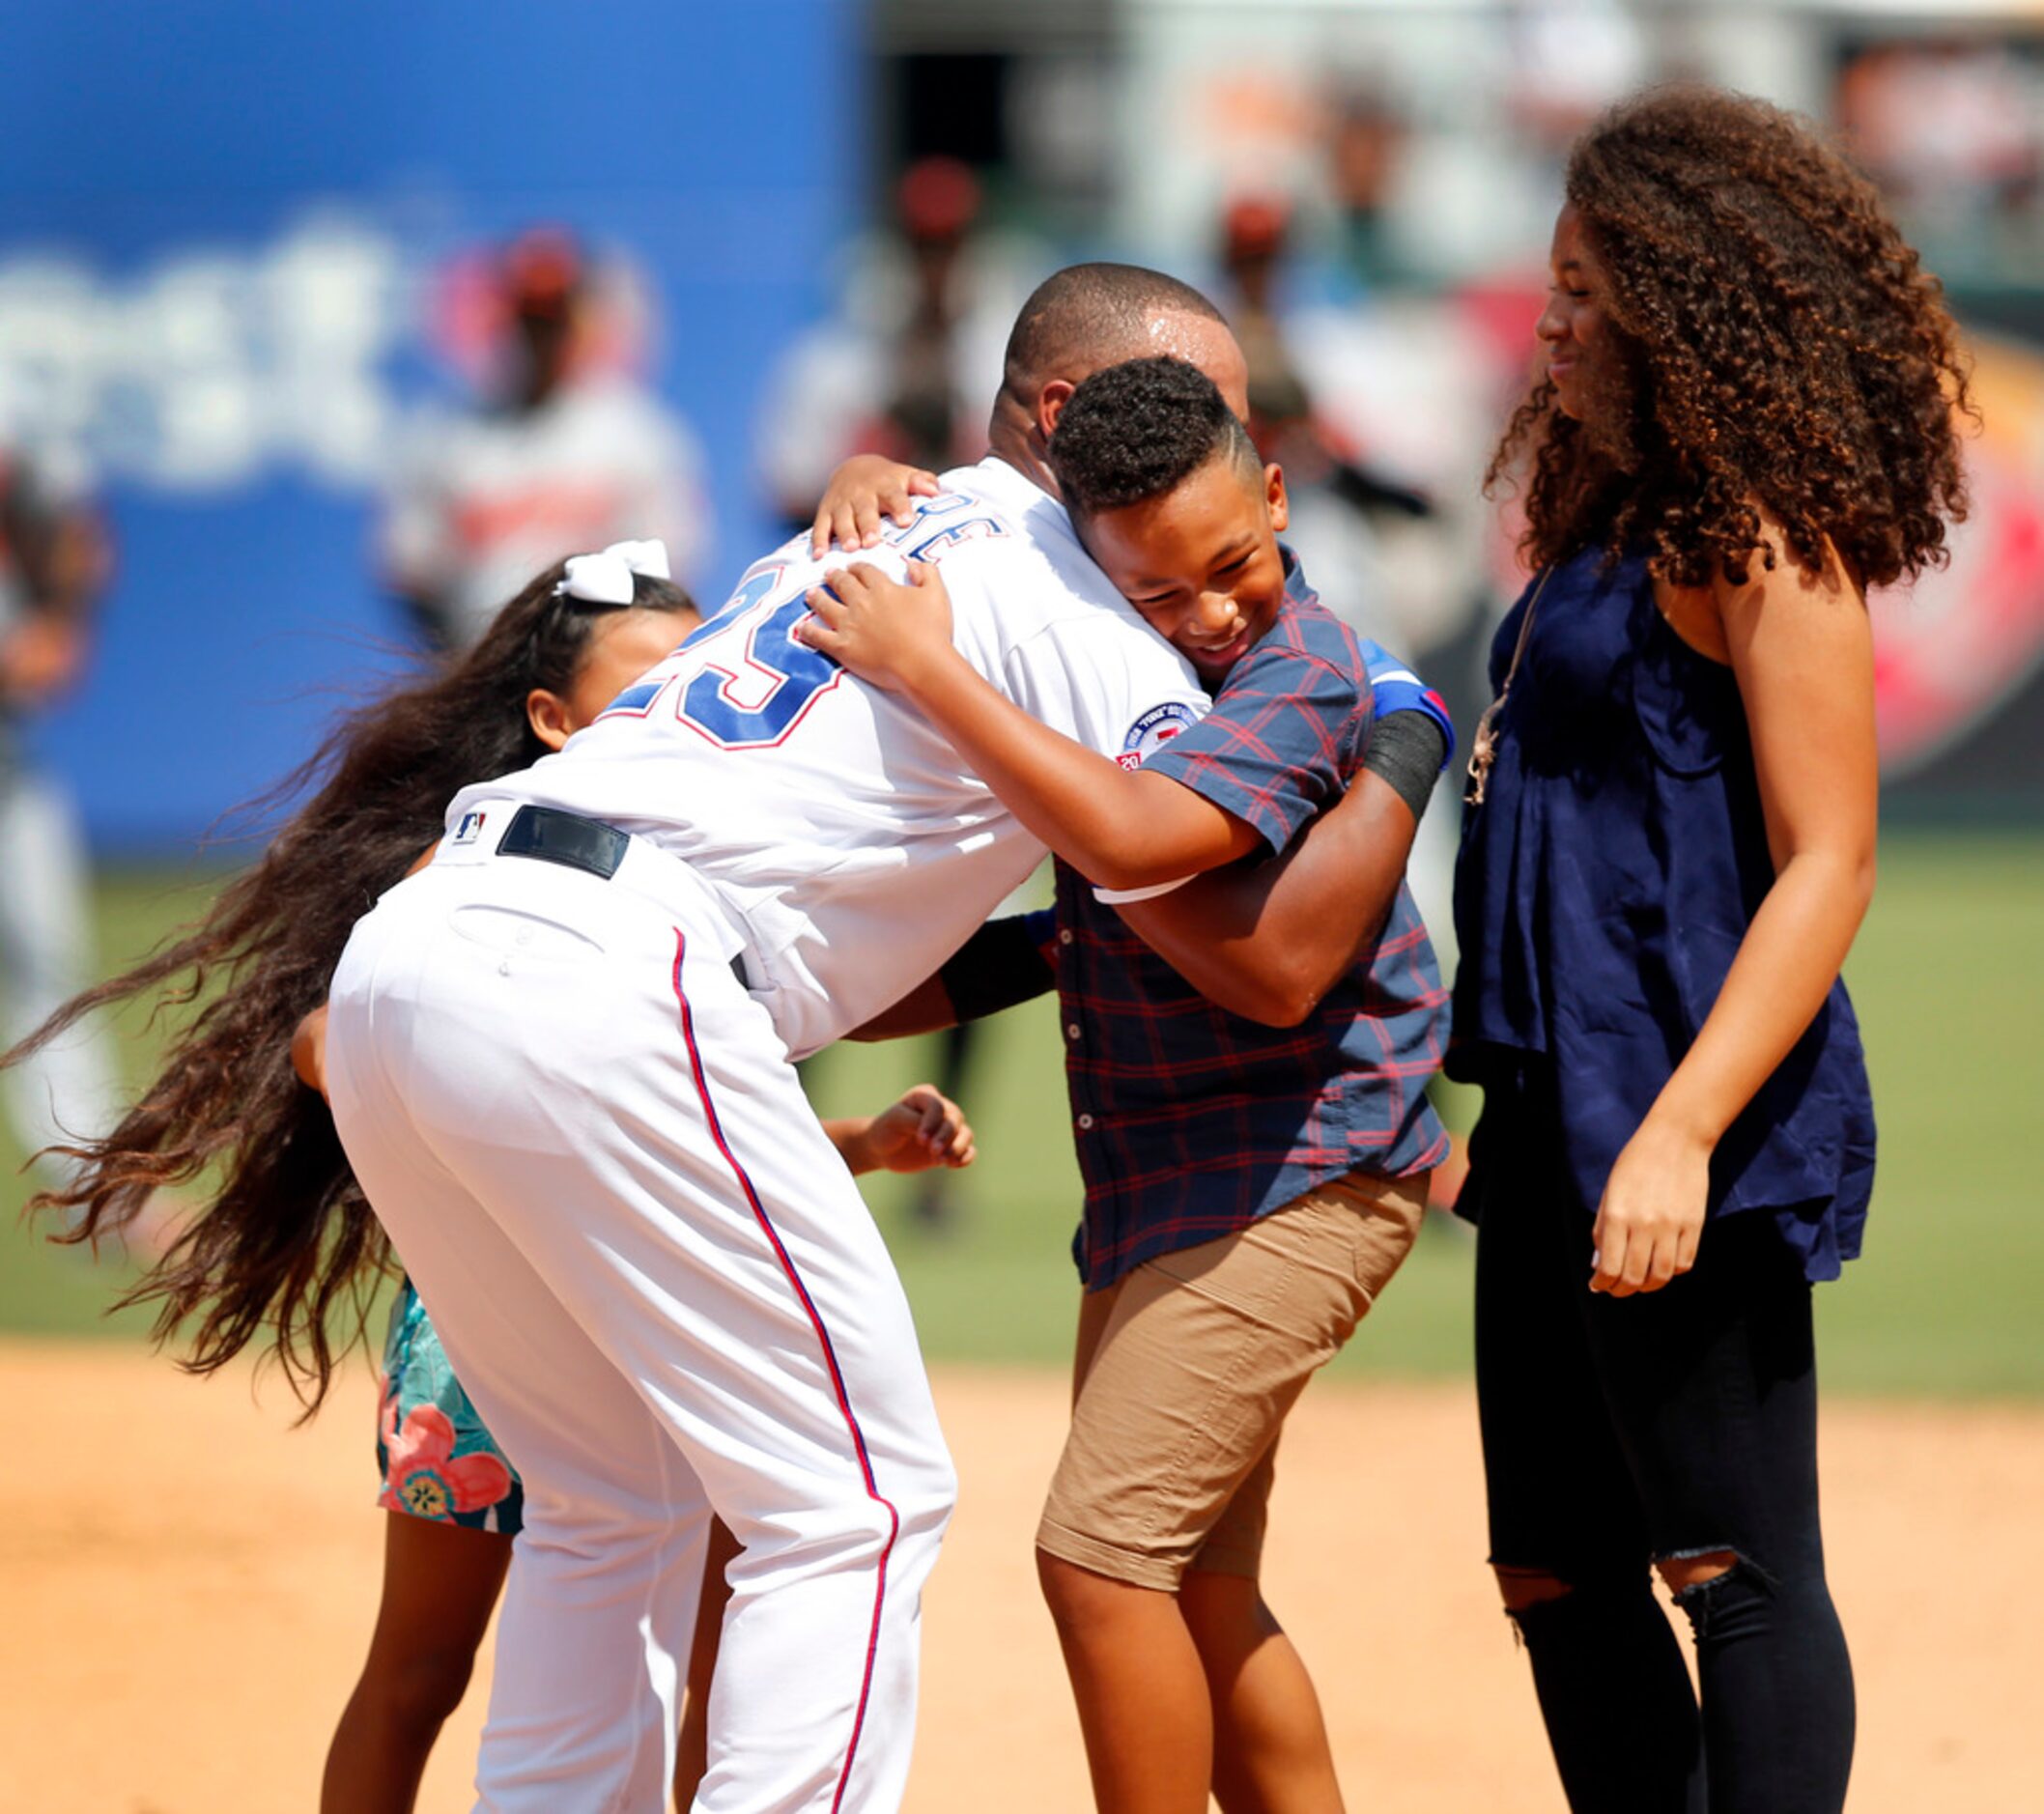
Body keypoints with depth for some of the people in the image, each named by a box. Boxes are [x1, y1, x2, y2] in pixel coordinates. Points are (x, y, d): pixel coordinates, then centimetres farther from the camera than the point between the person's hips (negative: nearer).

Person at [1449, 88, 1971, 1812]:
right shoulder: (1618, 518, 17)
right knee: (1562, 1580, 11)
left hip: (1691, 1120, -10)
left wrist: (1679, 1134, -24)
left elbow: (1826, 866, -16)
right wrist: (1515, 1119, 21)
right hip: (1558, 1119, 10)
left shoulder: (1764, 540, -11)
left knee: (1735, 1563, -11)